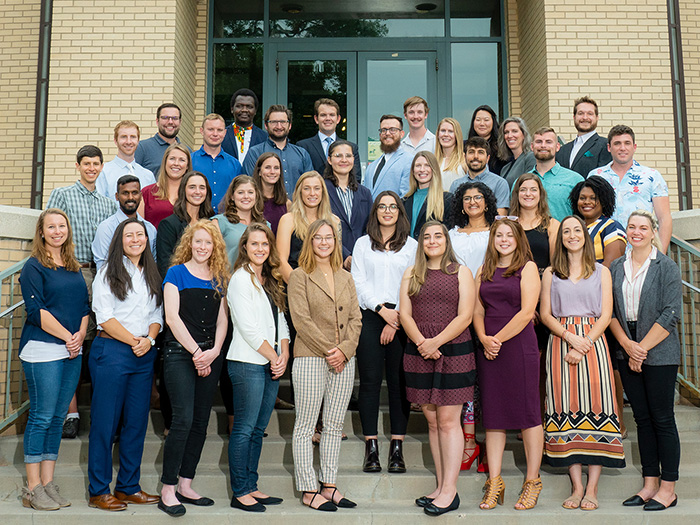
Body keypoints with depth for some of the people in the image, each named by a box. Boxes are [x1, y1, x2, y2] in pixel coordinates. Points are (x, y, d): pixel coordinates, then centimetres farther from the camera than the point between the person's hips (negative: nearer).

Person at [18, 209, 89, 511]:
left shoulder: (74, 268, 16)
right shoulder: (34, 266, -3)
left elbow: (85, 306, 14)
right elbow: (36, 310, -11)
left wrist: (81, 335, -3)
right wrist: (66, 336, -14)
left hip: (72, 351, 6)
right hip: (43, 350, -6)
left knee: (58, 417, 9)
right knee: (41, 416, -3)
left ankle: (48, 483, 16)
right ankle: (33, 488, 6)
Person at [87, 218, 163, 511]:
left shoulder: (152, 275, 16)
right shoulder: (109, 272, 0)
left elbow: (157, 315, 13)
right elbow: (104, 316, -8)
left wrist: (149, 339, -6)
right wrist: (133, 340, -14)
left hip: (144, 355, 5)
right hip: (111, 351, -5)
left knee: (137, 422, 8)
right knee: (105, 421, -1)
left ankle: (128, 487, 19)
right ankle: (98, 491, 8)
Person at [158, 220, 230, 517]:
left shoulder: (220, 279, 13)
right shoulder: (177, 273, 0)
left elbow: (222, 319, 10)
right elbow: (172, 317, -7)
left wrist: (214, 351, -6)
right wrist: (196, 352, -10)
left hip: (209, 356, 5)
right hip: (180, 354, -5)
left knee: (201, 421, 6)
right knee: (183, 419, -12)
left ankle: (185, 486, 17)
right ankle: (168, 490, -2)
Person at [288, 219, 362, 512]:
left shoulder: (346, 278, 15)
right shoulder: (300, 276, 0)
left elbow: (356, 318, 10)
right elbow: (302, 320, -8)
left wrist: (344, 349, -6)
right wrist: (327, 350, -12)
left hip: (344, 360, 5)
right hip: (310, 358, -5)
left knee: (334, 426, 9)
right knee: (305, 427, -1)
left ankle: (329, 485, 17)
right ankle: (308, 491, 6)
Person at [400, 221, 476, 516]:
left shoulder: (461, 272, 5)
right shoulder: (412, 274, 14)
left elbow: (465, 316, -5)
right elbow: (405, 314, 5)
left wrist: (437, 342, -14)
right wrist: (421, 342, -10)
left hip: (454, 351, -3)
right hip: (419, 355, 4)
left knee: (448, 420, -5)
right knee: (432, 421, 7)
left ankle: (450, 490, -1)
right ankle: (441, 486, 14)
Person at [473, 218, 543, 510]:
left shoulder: (527, 267, 0)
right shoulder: (484, 271, 14)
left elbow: (526, 312, -9)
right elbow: (477, 311, 11)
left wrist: (499, 338, -12)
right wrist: (484, 339, -7)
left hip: (519, 345, -4)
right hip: (488, 348, 5)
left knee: (528, 411, 0)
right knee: (493, 414, 6)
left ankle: (532, 482, 12)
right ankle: (494, 483, 13)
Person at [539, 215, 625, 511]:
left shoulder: (602, 272, 10)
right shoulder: (551, 273, 12)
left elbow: (606, 315, 1)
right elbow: (545, 314, 5)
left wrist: (583, 346, -12)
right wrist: (570, 337, -12)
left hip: (593, 342, -1)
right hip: (560, 342, 1)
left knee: (595, 407, -5)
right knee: (566, 408, -2)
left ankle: (592, 488, 1)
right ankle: (577, 486, 5)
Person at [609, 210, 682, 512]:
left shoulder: (666, 267, -4)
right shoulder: (616, 268, 9)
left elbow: (670, 314, -10)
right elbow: (610, 311, 7)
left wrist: (642, 348, -13)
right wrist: (627, 345, -7)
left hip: (659, 354, -4)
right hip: (627, 353, 4)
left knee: (662, 418, 0)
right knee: (642, 418, 9)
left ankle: (668, 489, 8)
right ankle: (650, 484, 17)